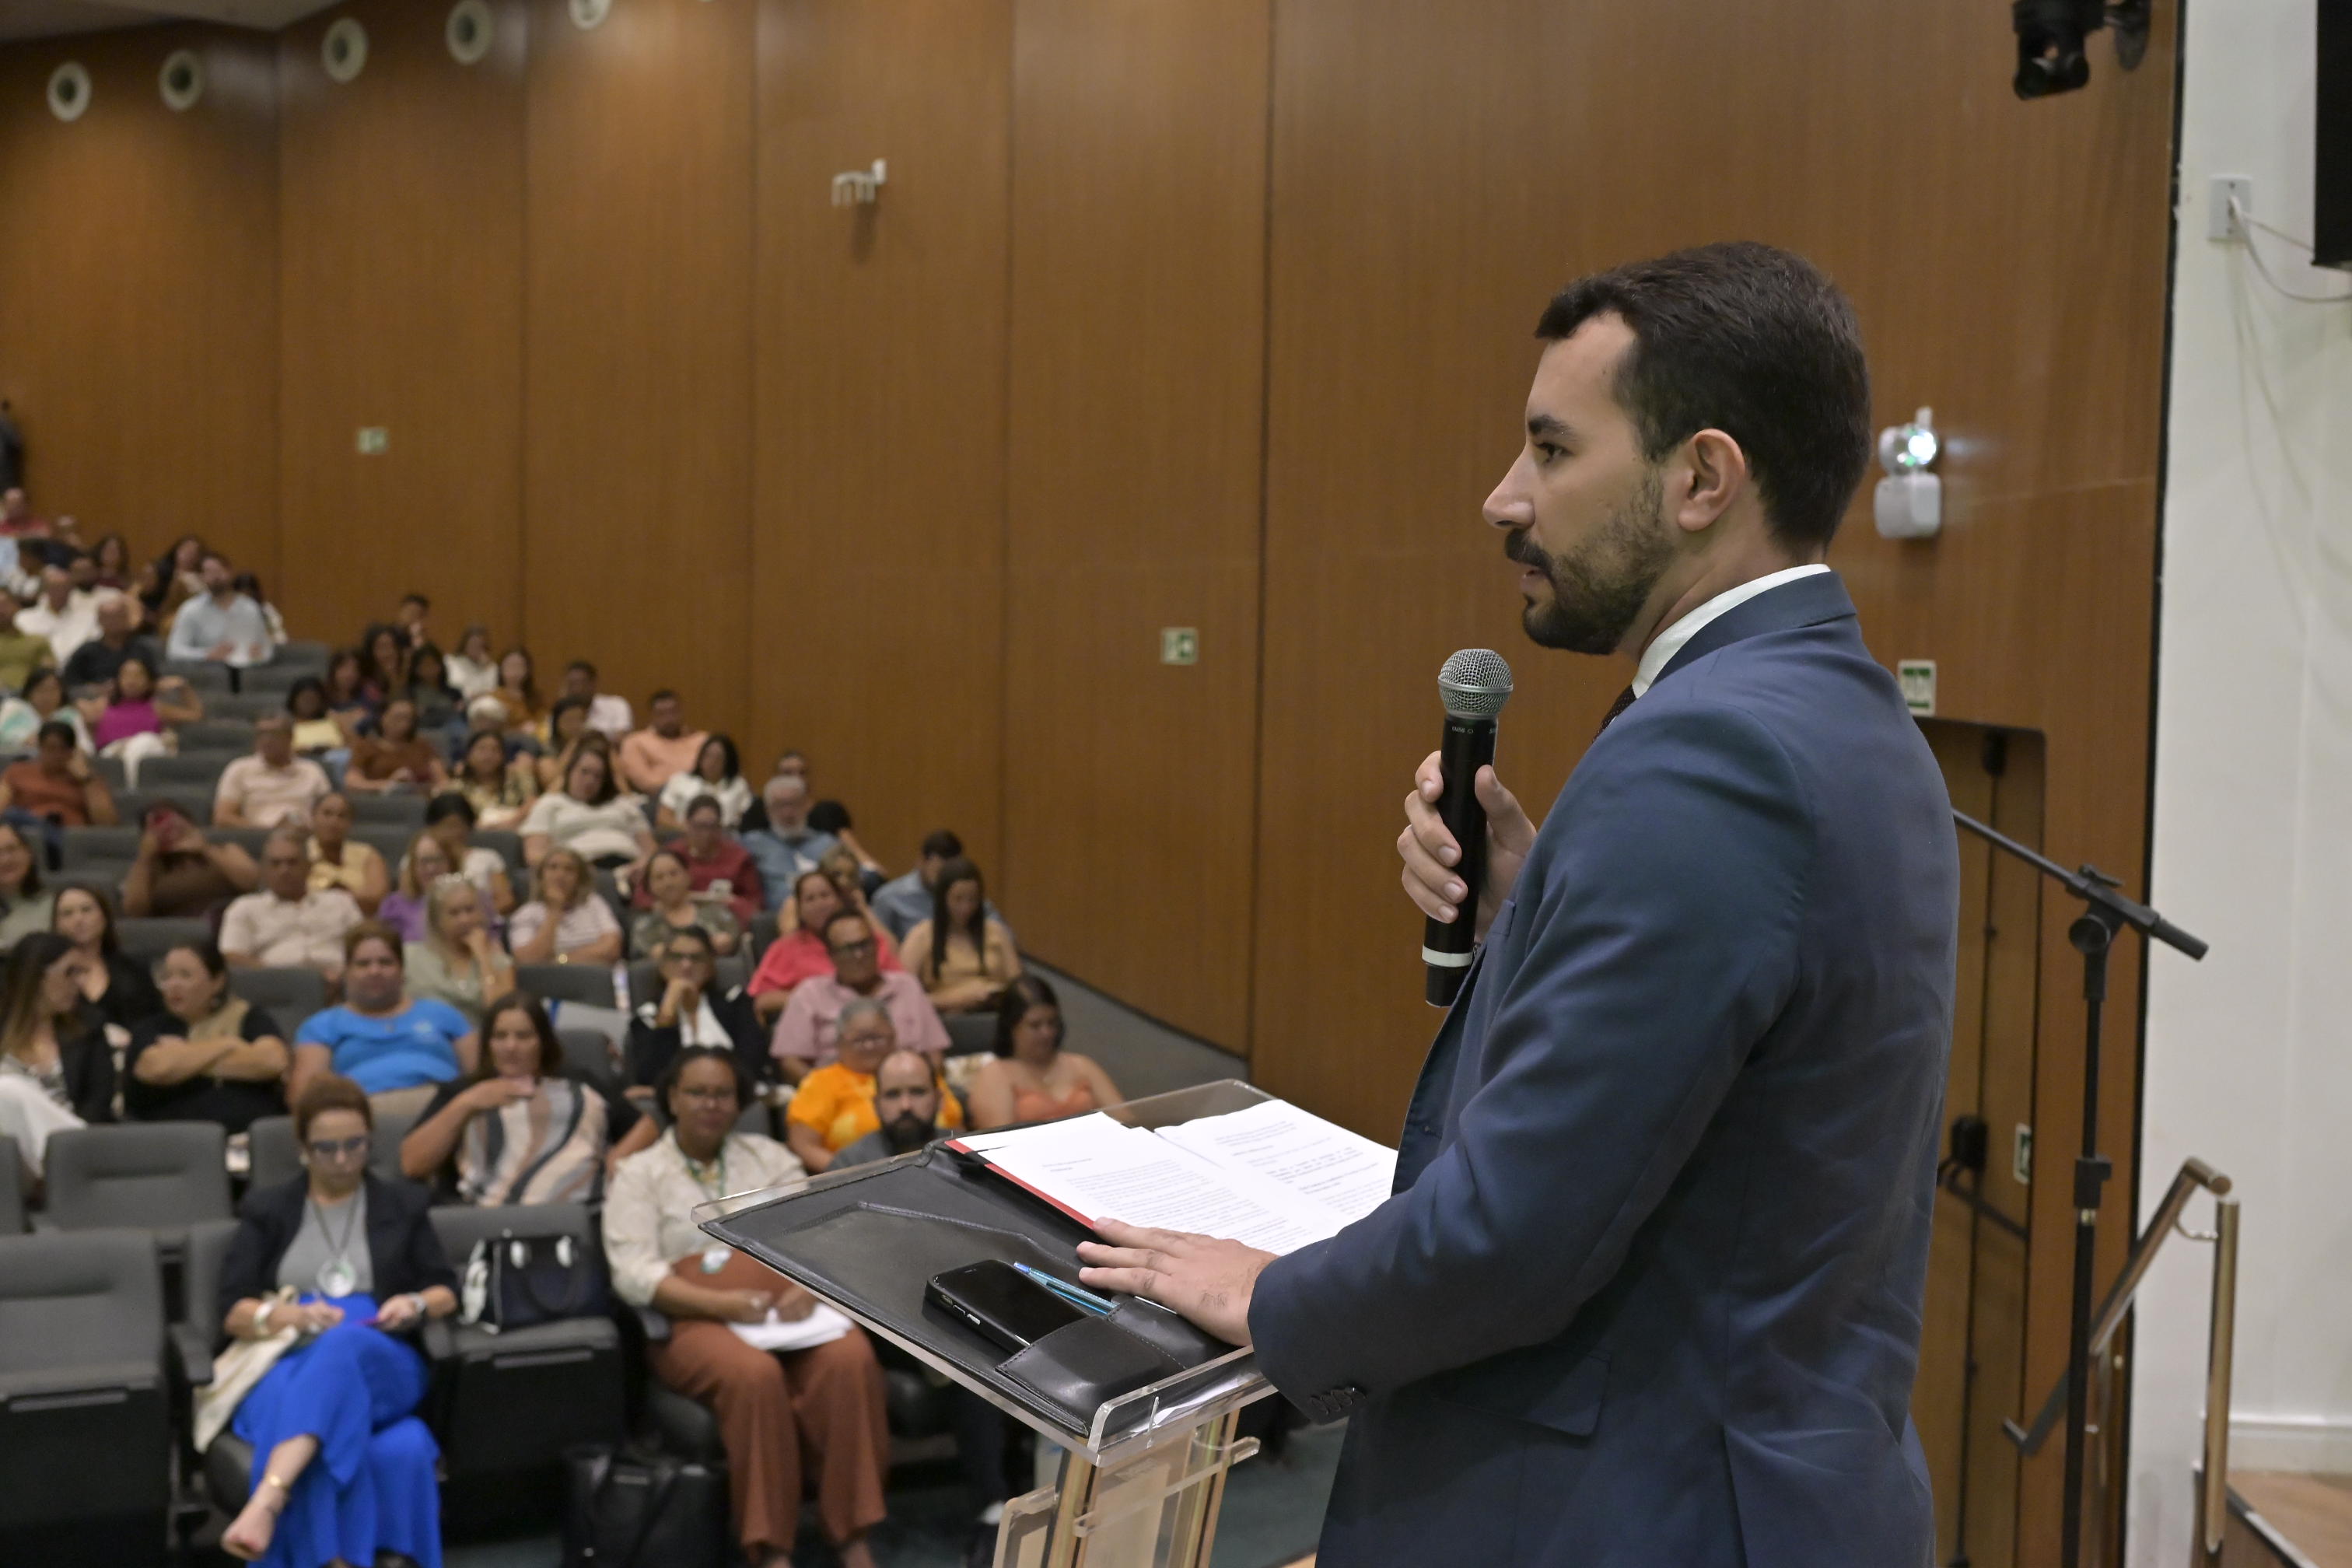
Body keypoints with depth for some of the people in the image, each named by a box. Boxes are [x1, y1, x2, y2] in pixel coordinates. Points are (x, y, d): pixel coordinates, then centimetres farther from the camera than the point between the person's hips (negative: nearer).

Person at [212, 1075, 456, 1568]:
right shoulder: (266, 1209, 19)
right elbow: (232, 1313, 8)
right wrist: (293, 1315, -13)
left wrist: (417, 1305, -8)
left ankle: (267, 1500, -58)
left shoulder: (404, 1205, 22)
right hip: (284, 1366, 0)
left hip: (383, 1365, 0)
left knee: (342, 1347, -42)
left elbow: (447, 1291, 17)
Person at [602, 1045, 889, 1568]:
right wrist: (721, 1303, -20)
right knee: (753, 1374, -37)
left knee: (850, 1359, -30)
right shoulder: (639, 1173, 9)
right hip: (698, 1321, -3)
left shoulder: (769, 1156, 20)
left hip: (790, 1309, 3)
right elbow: (634, 1274, -5)